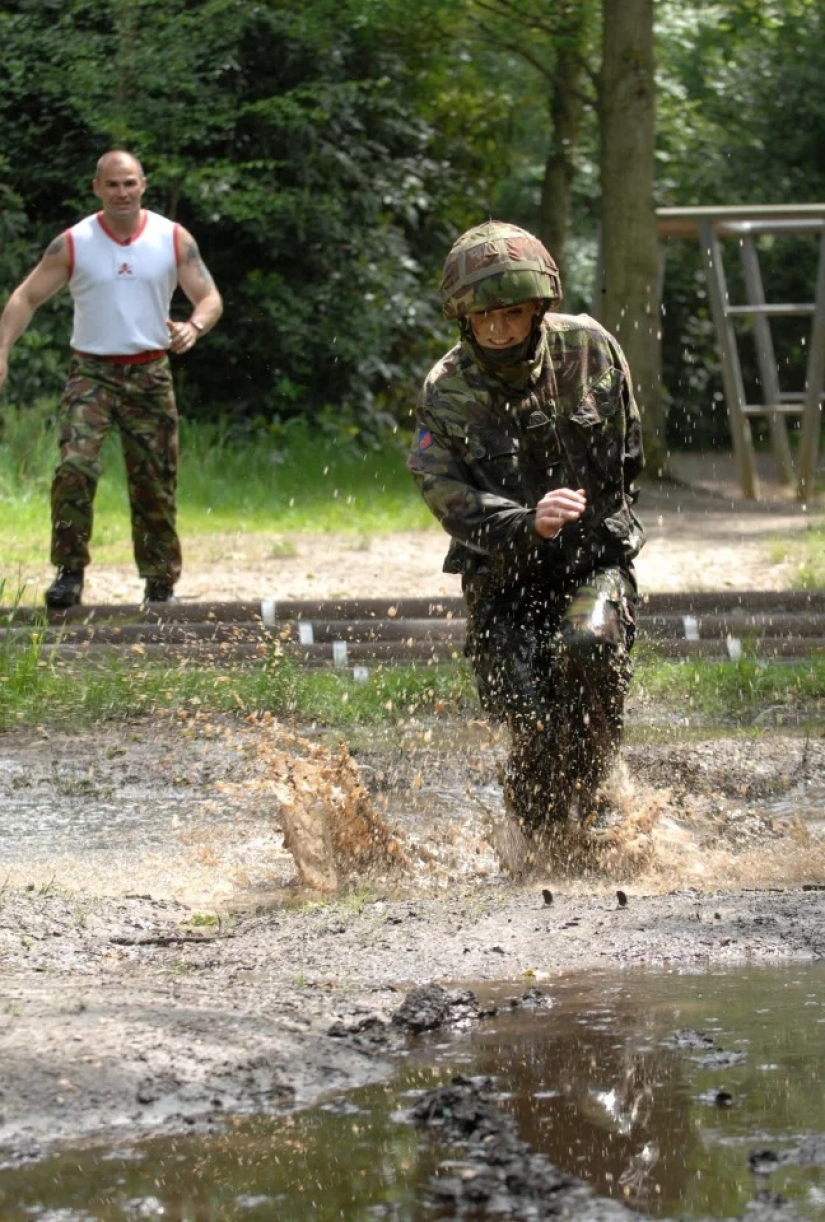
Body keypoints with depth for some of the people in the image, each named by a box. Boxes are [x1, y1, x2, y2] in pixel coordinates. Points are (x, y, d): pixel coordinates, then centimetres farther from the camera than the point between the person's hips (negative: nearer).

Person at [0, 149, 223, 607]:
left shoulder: (174, 239, 0)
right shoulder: (73, 244, -2)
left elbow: (210, 298, 1)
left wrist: (194, 326, -23)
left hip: (149, 374, 1)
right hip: (91, 372, -1)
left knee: (155, 482, 4)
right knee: (75, 466, -20)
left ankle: (160, 583, 15)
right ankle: (69, 572, -16)